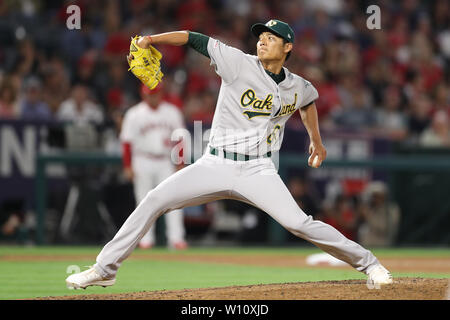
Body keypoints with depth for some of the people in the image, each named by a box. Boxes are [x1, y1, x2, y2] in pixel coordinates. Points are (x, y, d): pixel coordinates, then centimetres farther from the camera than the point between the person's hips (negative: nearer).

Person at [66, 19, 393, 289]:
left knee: (299, 223, -16)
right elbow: (196, 39, -13)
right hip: (215, 166, 0)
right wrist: (151, 39, -24)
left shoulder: (298, 87, 4)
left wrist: (316, 139, 34)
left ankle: (369, 263, 0)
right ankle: (105, 269, -3)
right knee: (154, 200, -12)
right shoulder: (240, 64, -7)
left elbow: (309, 100, 30)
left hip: (257, 171, 0)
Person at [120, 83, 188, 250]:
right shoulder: (134, 114, -3)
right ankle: (146, 239, 6)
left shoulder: (172, 112, 5)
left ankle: (176, 238, -7)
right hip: (143, 162, -2)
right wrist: (128, 166, -8)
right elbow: (127, 142, -3)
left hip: (165, 162, 2)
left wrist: (180, 164, 4)